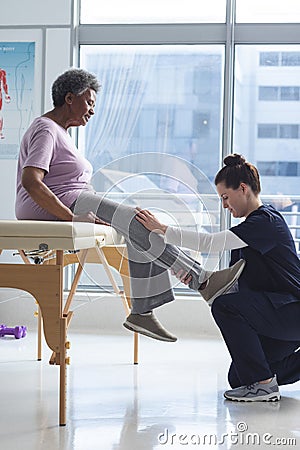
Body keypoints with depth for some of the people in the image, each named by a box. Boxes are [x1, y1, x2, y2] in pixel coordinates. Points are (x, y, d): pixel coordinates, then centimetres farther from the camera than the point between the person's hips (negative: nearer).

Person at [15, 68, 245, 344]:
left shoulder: (60, 132, 23)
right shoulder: (46, 130, -10)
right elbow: (31, 182, -25)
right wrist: (72, 217, -30)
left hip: (68, 207, 11)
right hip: (56, 210, -11)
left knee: (141, 226, -2)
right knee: (137, 223, -22)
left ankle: (142, 311, -7)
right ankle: (203, 281, -20)